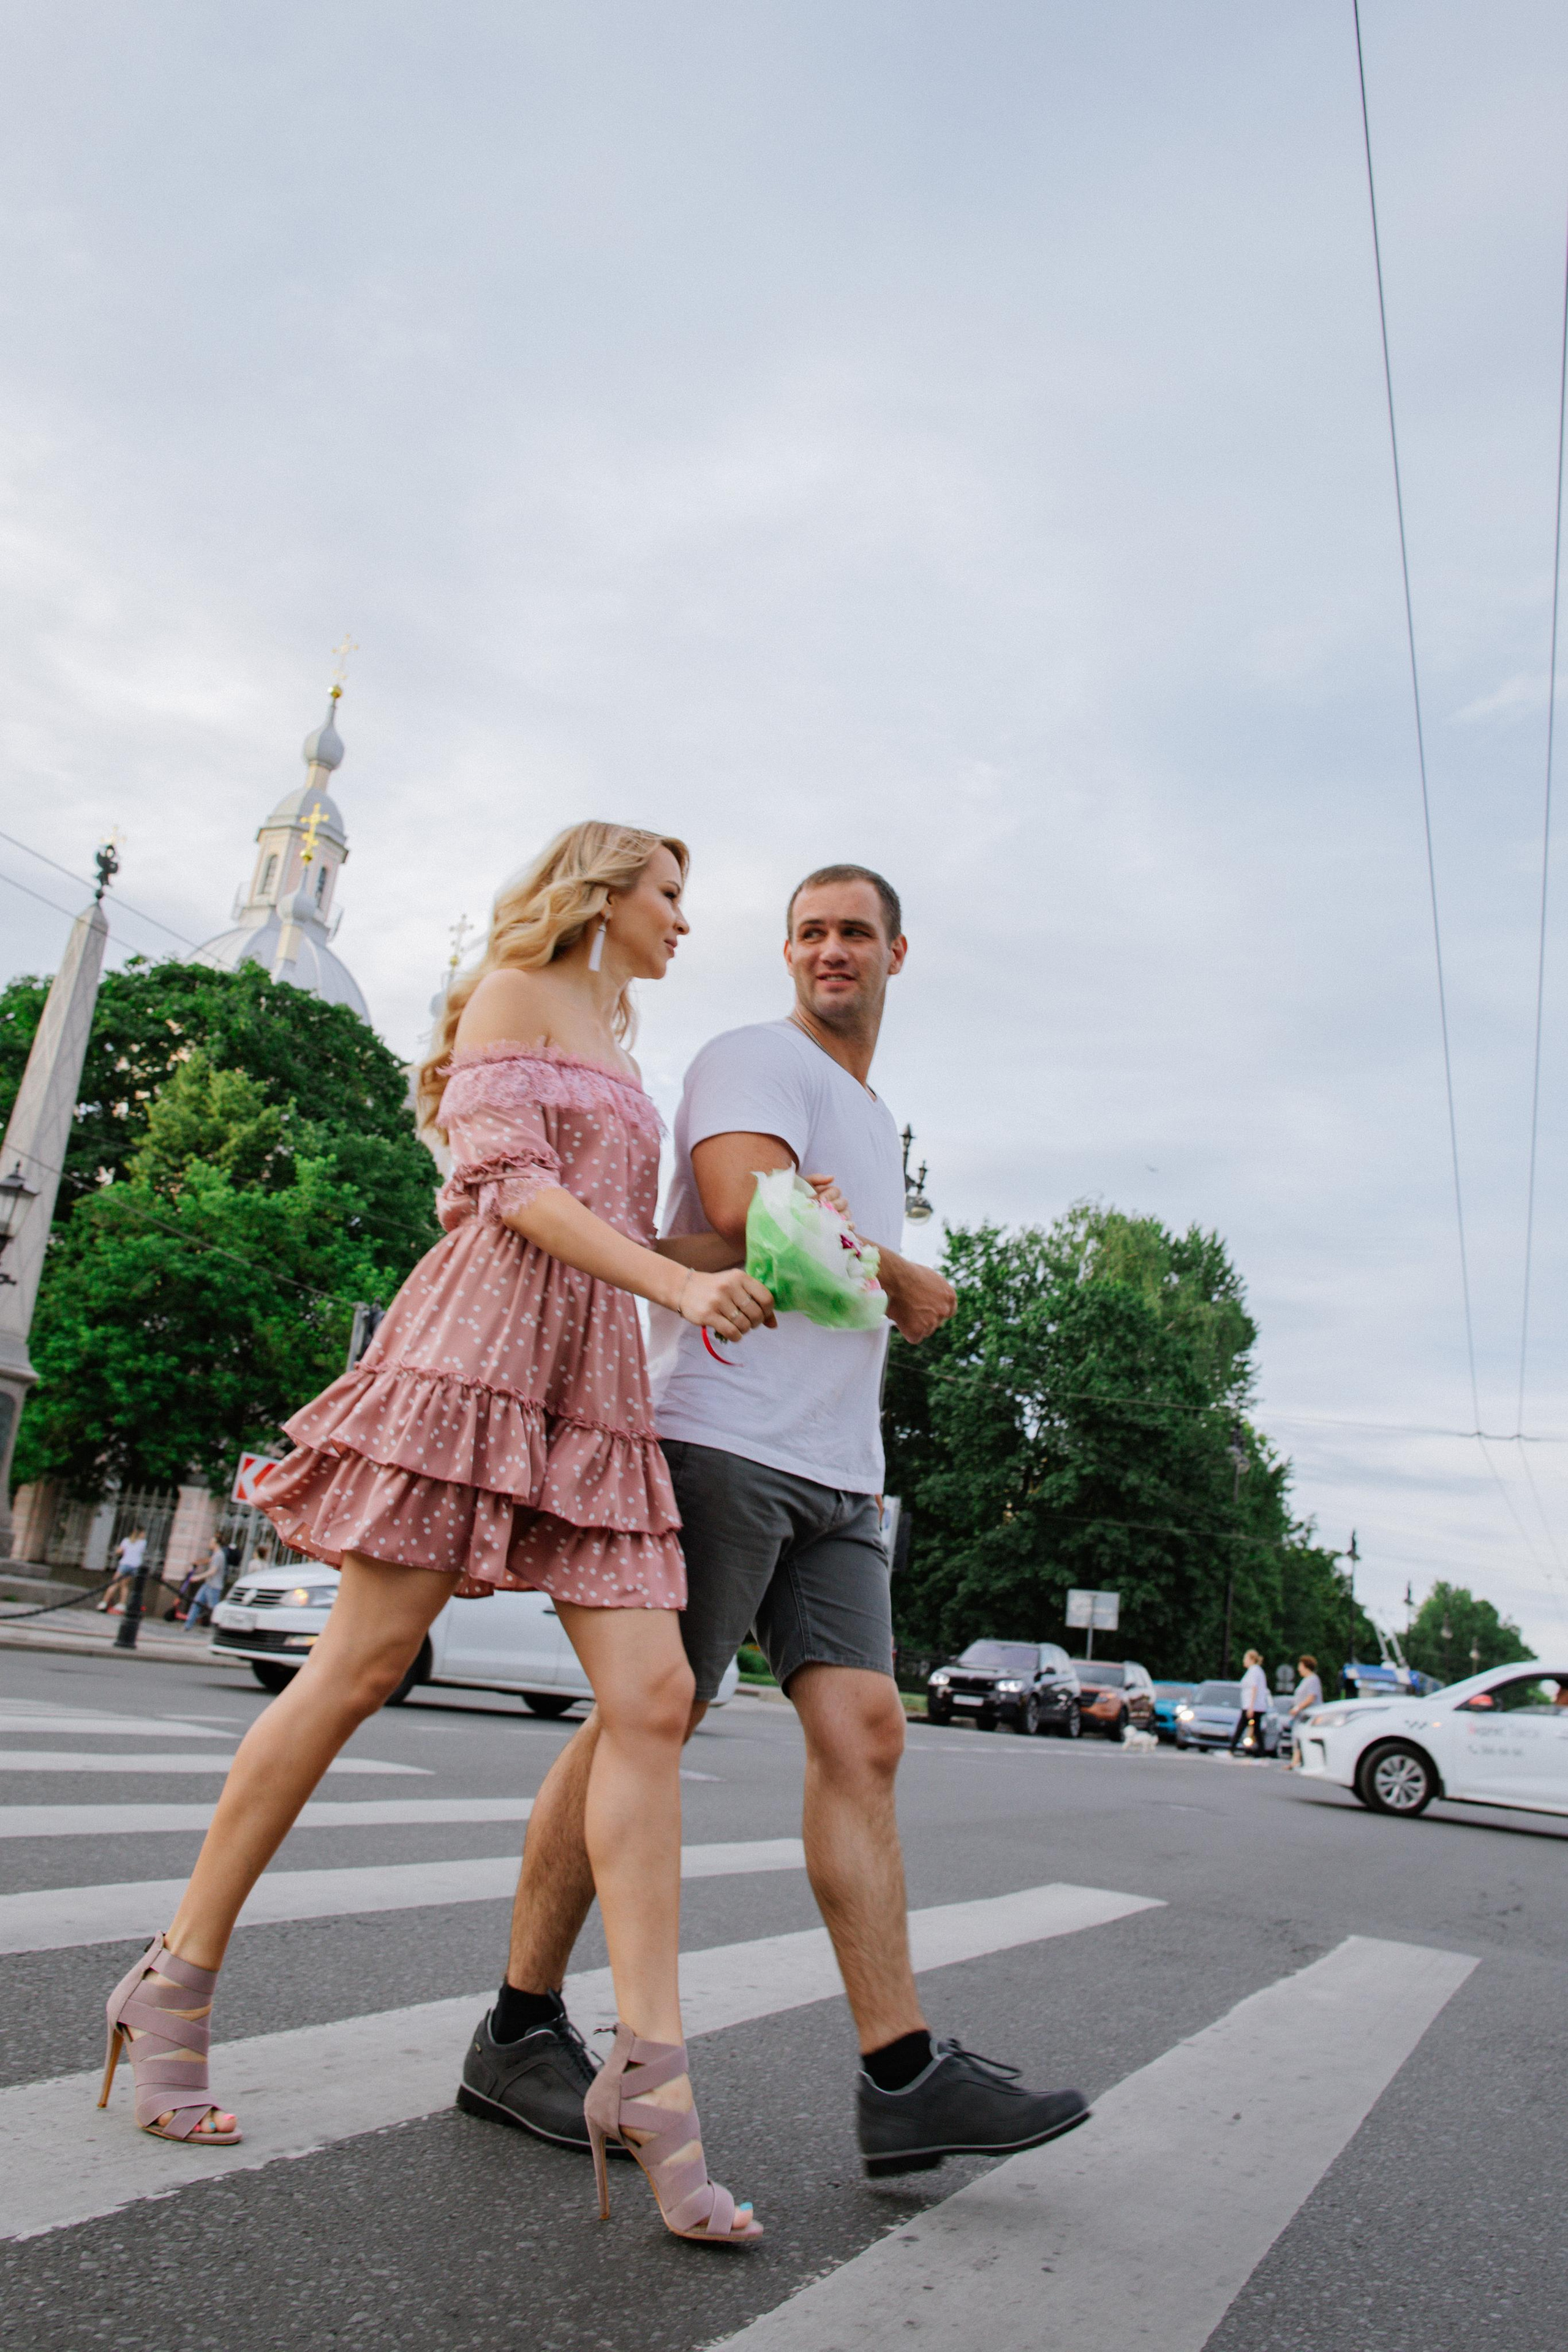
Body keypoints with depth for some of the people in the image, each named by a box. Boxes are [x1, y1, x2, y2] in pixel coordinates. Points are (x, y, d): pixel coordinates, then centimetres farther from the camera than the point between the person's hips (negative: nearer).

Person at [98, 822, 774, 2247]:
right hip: (485, 1334, -7)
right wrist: (680, 1283, -15)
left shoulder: (616, 1058, 30)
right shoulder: (513, 992, 6)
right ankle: (174, 1984, 12)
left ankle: (649, 2069, -7)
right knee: (363, 1663, -6)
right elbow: (508, 1180, -9)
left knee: (651, 1699, -8)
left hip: (597, 1379, 7)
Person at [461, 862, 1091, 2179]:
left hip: (833, 1474, 8)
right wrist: (909, 1286, -4)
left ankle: (904, 2079, 2)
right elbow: (752, 1213, -18)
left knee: (864, 1729, -1)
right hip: (723, 1439, -8)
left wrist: (867, 1469, 16)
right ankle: (519, 2034, 11)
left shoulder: (877, 1122, 27)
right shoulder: (755, 1062, 0)